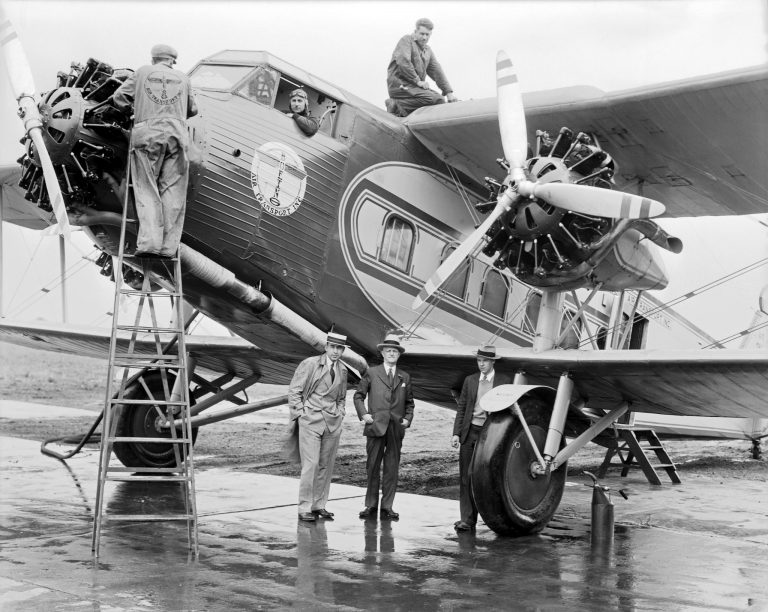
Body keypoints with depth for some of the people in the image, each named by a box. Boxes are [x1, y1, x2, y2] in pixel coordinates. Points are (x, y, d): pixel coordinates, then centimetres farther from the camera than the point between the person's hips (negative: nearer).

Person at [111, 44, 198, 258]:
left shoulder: (142, 73, 14)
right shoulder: (182, 78, 19)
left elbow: (118, 98, 12)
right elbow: (192, 110, 28)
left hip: (147, 134, -1)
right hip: (177, 134, 1)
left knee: (147, 190, 0)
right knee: (172, 191, 2)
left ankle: (149, 242, -14)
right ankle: (168, 246, -3)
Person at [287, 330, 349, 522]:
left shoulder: (342, 370, 12)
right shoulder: (309, 364, -5)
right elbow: (294, 391, -3)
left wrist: (340, 414, 12)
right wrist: (300, 415, -6)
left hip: (333, 422, 5)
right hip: (310, 420, -5)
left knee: (326, 465, 5)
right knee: (310, 464, -10)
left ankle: (319, 505, 13)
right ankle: (304, 508, -5)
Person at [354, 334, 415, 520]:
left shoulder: (405, 377, 15)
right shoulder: (372, 373, 7)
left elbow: (409, 402, 21)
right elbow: (358, 395, 9)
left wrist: (408, 418, 5)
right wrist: (363, 414, -4)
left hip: (396, 428, 2)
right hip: (376, 426, -2)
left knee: (392, 468, 2)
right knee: (372, 467, 0)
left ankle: (387, 507, 8)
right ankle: (371, 505, 8)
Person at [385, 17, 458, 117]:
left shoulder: (427, 50, 22)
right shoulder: (406, 40, -2)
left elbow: (437, 72, 18)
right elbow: (403, 61, -18)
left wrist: (449, 92, 8)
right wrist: (418, 81, -18)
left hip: (415, 86, 9)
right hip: (400, 85, -9)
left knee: (439, 100, -7)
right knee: (432, 99, -26)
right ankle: (396, 105, -18)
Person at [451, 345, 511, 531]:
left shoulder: (505, 381, 3)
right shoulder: (470, 380, 12)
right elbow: (461, 409, 12)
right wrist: (456, 433, 3)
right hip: (469, 432, 3)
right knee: (465, 478, 2)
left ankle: (469, 519, 3)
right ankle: (466, 519, 7)